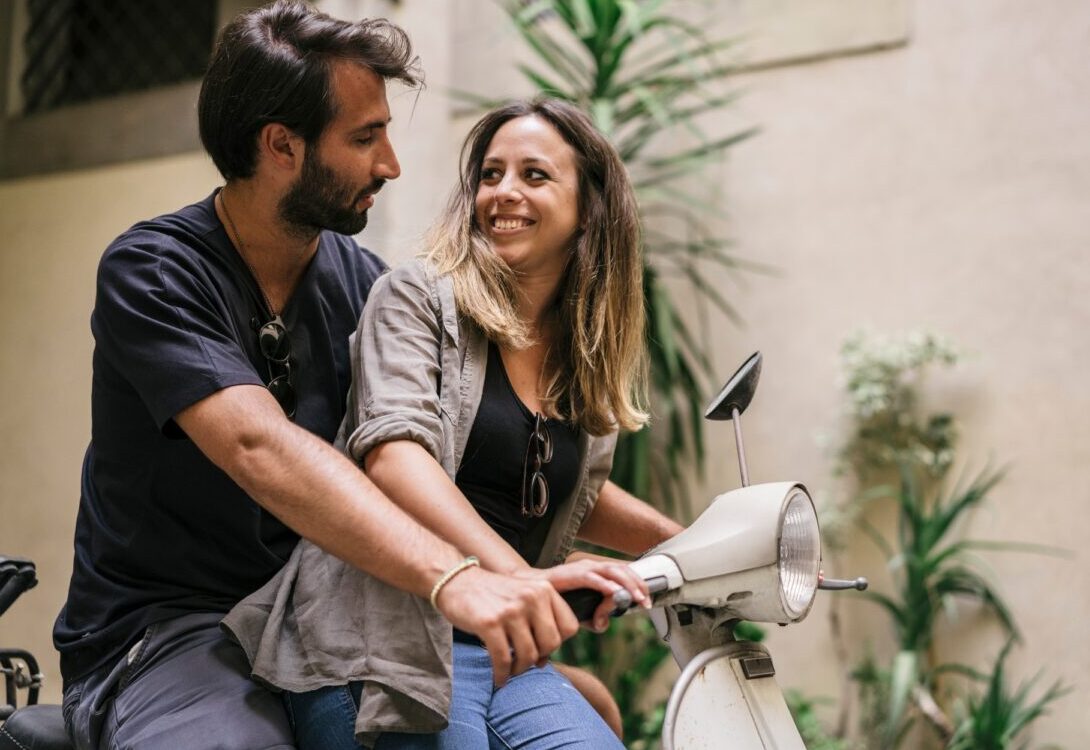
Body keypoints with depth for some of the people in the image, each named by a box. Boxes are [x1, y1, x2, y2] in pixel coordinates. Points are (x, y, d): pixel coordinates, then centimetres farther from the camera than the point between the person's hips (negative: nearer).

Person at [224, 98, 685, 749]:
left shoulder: (589, 358, 15)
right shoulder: (417, 296, -1)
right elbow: (391, 450, -18)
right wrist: (518, 575, -30)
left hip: (507, 650, 5)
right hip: (382, 639, -5)